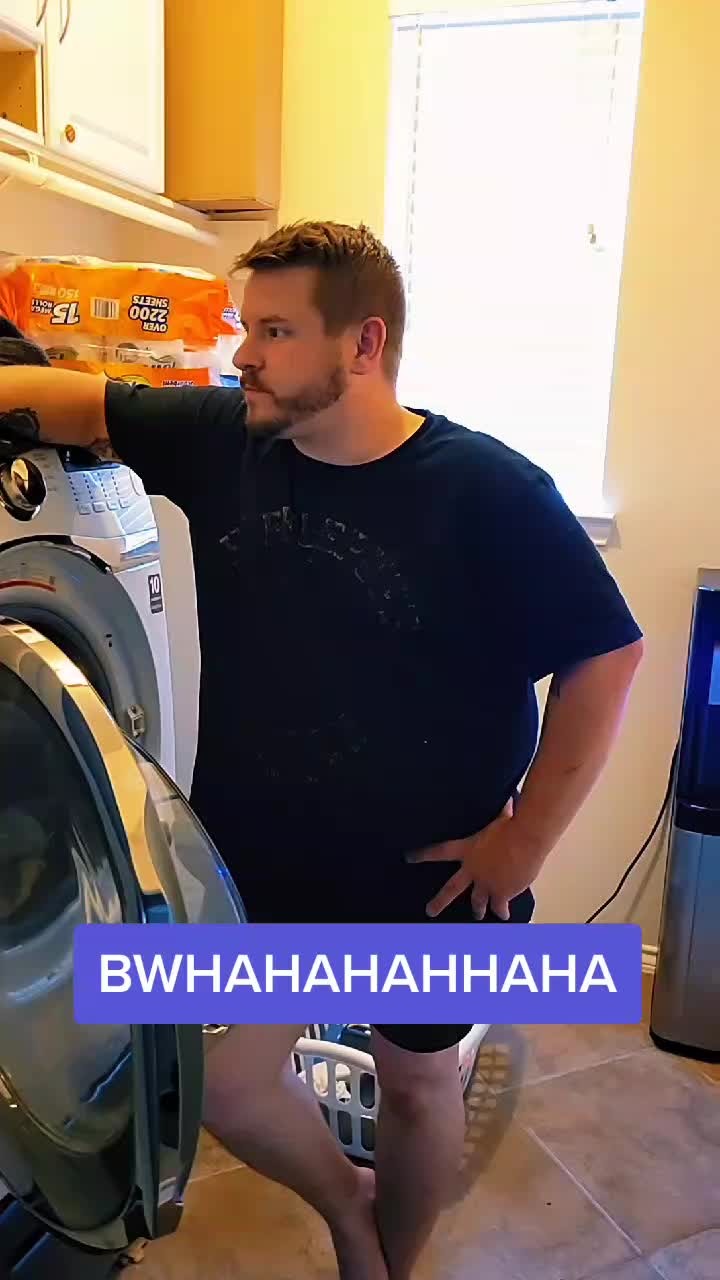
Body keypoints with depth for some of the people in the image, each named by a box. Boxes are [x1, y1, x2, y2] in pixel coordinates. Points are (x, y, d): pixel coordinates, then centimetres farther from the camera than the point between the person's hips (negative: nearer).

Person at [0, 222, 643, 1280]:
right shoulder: (221, 439, -7)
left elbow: (606, 659, -15)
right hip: (252, 854, 4)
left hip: (427, 871, -2)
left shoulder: (489, 491, -19)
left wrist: (524, 841, -15)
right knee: (222, 1082, 12)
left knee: (418, 1084, 20)